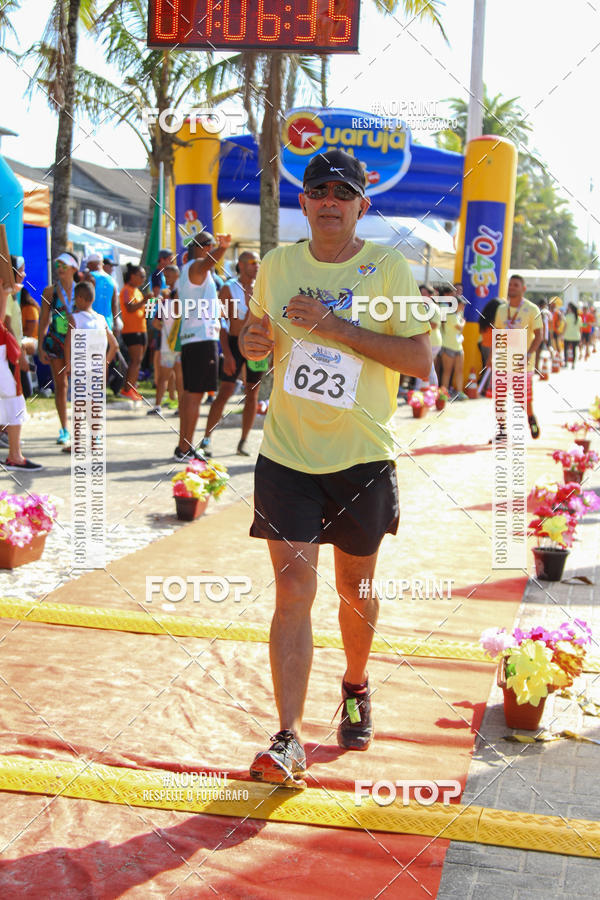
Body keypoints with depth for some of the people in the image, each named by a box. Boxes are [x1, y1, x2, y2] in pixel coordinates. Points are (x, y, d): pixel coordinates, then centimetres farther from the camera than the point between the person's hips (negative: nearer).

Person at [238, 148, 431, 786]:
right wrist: (252, 341, -6)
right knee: (294, 589, -8)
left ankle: (355, 687, 42)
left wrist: (337, 326, -20)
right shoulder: (277, 264, 6)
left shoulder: (388, 268, -4)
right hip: (287, 453, 1)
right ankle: (288, 740, -6)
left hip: (362, 457, -1)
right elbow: (257, 332, 20)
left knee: (355, 588, 14)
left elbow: (420, 358, -11)